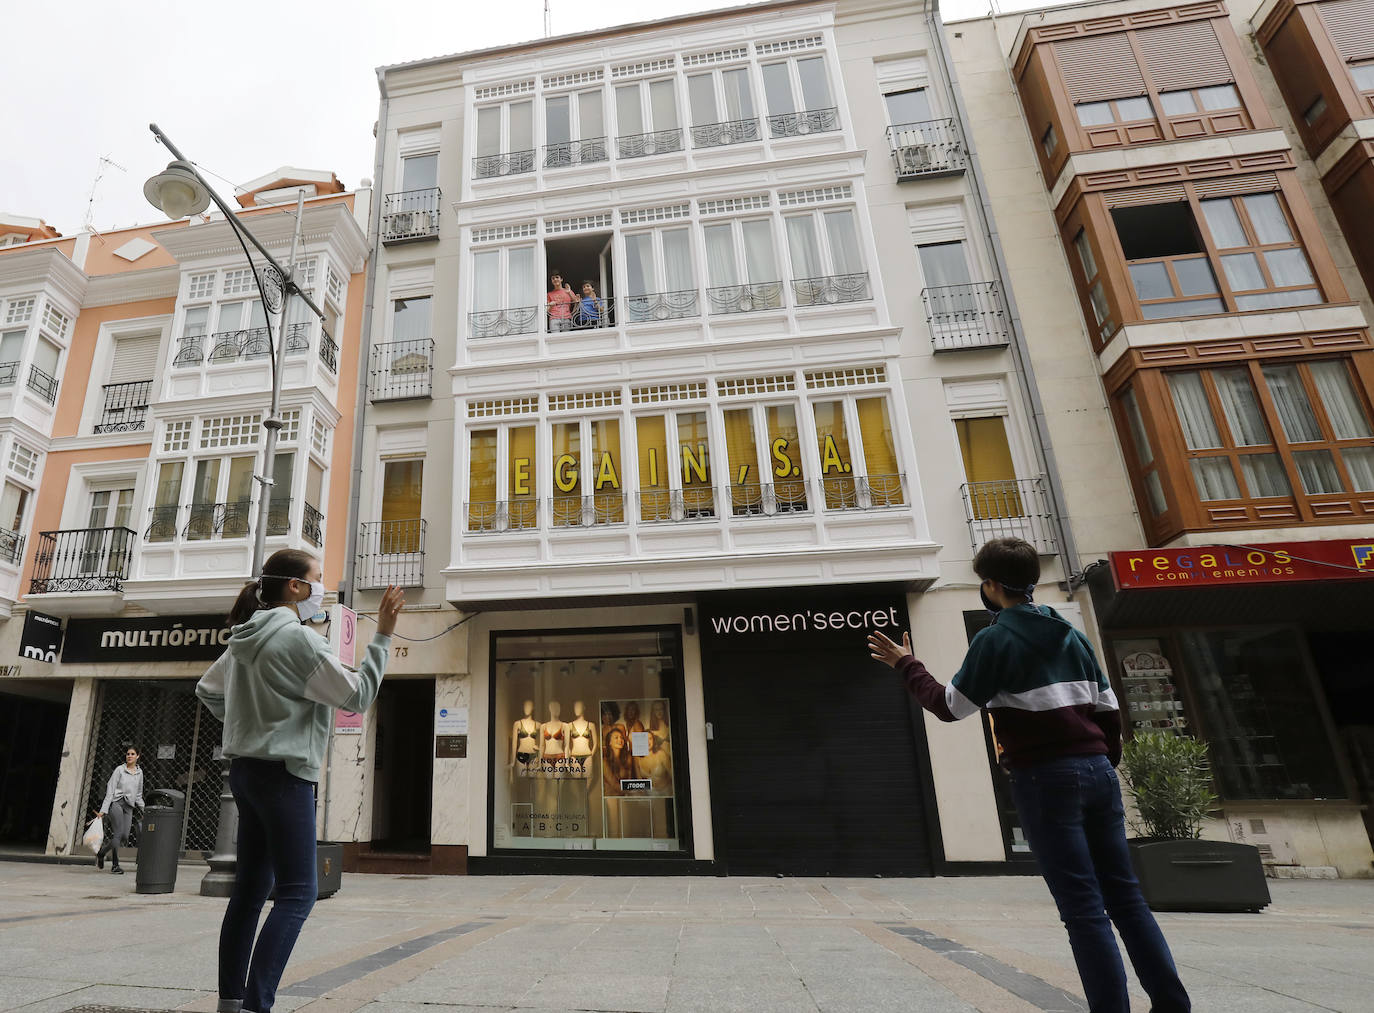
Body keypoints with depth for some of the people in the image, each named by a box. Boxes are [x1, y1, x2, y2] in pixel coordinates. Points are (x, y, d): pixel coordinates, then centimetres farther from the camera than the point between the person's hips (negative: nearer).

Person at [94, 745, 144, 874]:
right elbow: (110, 791, -4)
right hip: (116, 802, -5)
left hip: (129, 806, 5)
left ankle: (101, 853, 20)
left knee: (125, 837, -4)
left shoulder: (139, 772, 15)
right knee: (118, 833, -12)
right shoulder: (119, 770, 0)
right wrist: (103, 810, -11)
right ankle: (115, 865, 1)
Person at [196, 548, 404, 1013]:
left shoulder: (245, 638, 9)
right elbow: (358, 696, -14)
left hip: (246, 770, 9)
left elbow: (207, 689, 24)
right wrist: (382, 635, -14)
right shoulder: (298, 638, -17)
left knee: (250, 888, 15)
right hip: (284, 774, -9)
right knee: (297, 892, -5)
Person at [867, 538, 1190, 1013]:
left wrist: (906, 664, 4)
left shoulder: (995, 639, -8)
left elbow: (949, 706, -6)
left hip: (1045, 778, -7)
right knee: (1125, 896, 13)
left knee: (1083, 908, -1)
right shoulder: (1071, 635, 14)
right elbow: (1108, 709, 15)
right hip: (1097, 771, 7)